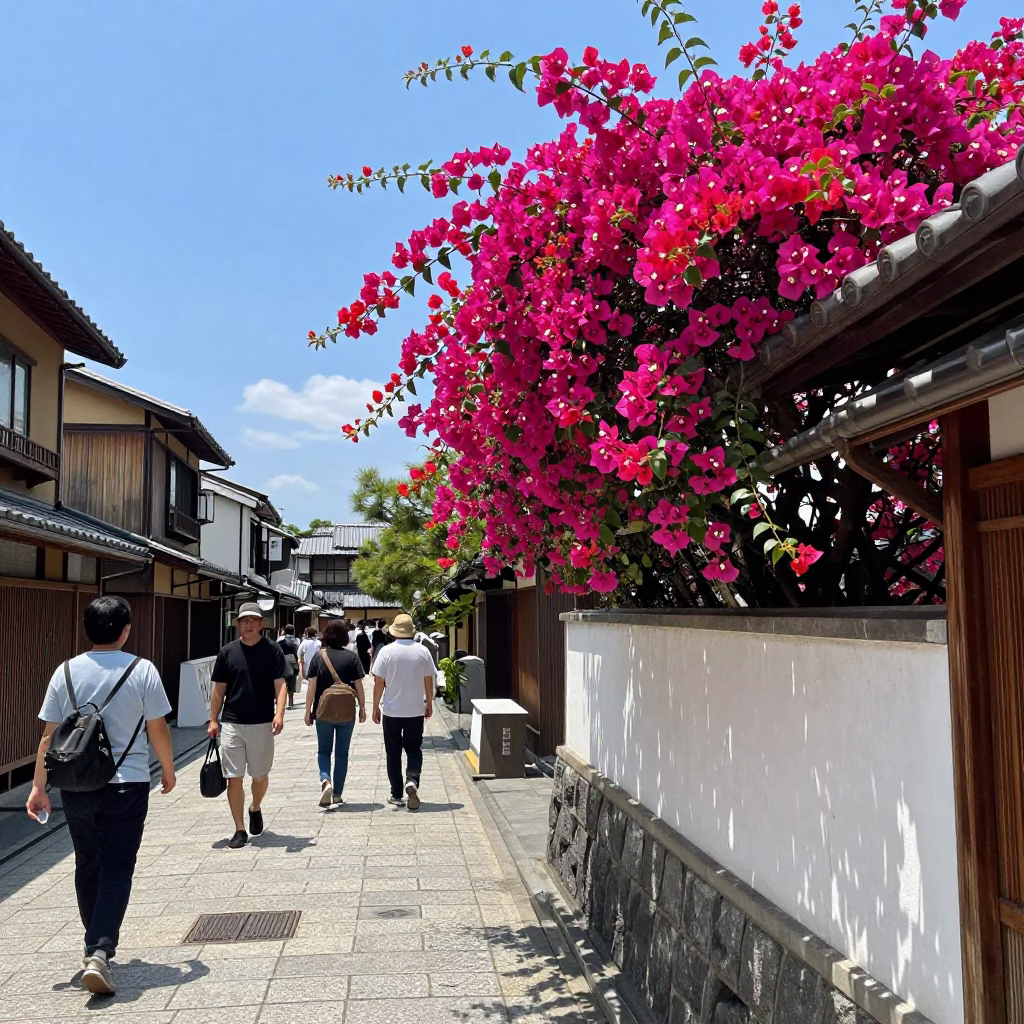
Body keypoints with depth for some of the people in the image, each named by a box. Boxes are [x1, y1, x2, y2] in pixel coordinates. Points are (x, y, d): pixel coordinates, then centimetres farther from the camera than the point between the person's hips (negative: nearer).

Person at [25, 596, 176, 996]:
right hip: (127, 785, -3)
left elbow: (48, 736, 0)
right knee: (117, 870, 3)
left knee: (87, 868, 19)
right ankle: (100, 952, -11)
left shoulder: (66, 672, -1)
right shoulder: (142, 670, -8)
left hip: (76, 787, 3)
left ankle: (95, 945, 33)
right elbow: (158, 730, -3)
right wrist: (168, 770, 12)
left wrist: (38, 787, 9)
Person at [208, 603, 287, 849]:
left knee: (260, 775, 11)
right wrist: (213, 720, 3)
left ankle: (255, 809, 40)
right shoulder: (227, 651, 2)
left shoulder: (272, 650, -3)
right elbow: (219, 689, 7)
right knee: (234, 778, 1)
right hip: (232, 724, 1)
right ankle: (240, 830, 10)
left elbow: (280, 685, -7)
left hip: (262, 724, -1)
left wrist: (279, 713, -21)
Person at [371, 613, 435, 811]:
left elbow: (378, 682, -7)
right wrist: (429, 703, 16)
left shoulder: (386, 651, -8)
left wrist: (376, 707, 3)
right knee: (414, 750, 12)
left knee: (393, 753, 10)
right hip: (415, 711, 1)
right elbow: (428, 680, 3)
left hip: (391, 711, -1)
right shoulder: (422, 651, -4)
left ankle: (396, 795, 13)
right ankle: (412, 780, -13)